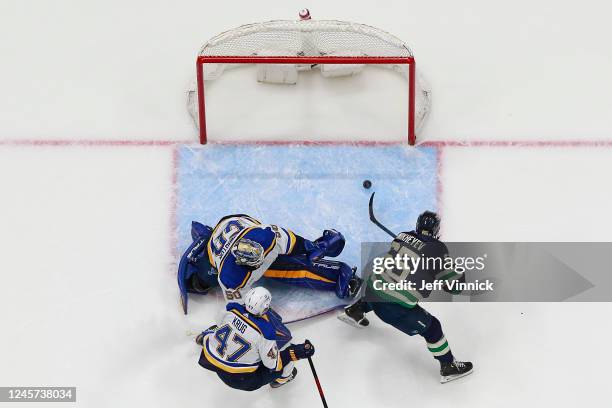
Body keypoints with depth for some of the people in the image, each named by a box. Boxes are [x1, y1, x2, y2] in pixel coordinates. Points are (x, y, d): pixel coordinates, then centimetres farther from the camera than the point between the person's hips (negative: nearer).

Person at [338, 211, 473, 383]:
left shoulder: (403, 237, 4)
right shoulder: (437, 249, -9)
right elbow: (455, 284, -2)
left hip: (372, 287, 6)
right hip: (396, 308, -6)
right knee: (431, 328, 11)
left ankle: (354, 311, 48)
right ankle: (449, 367, 22)